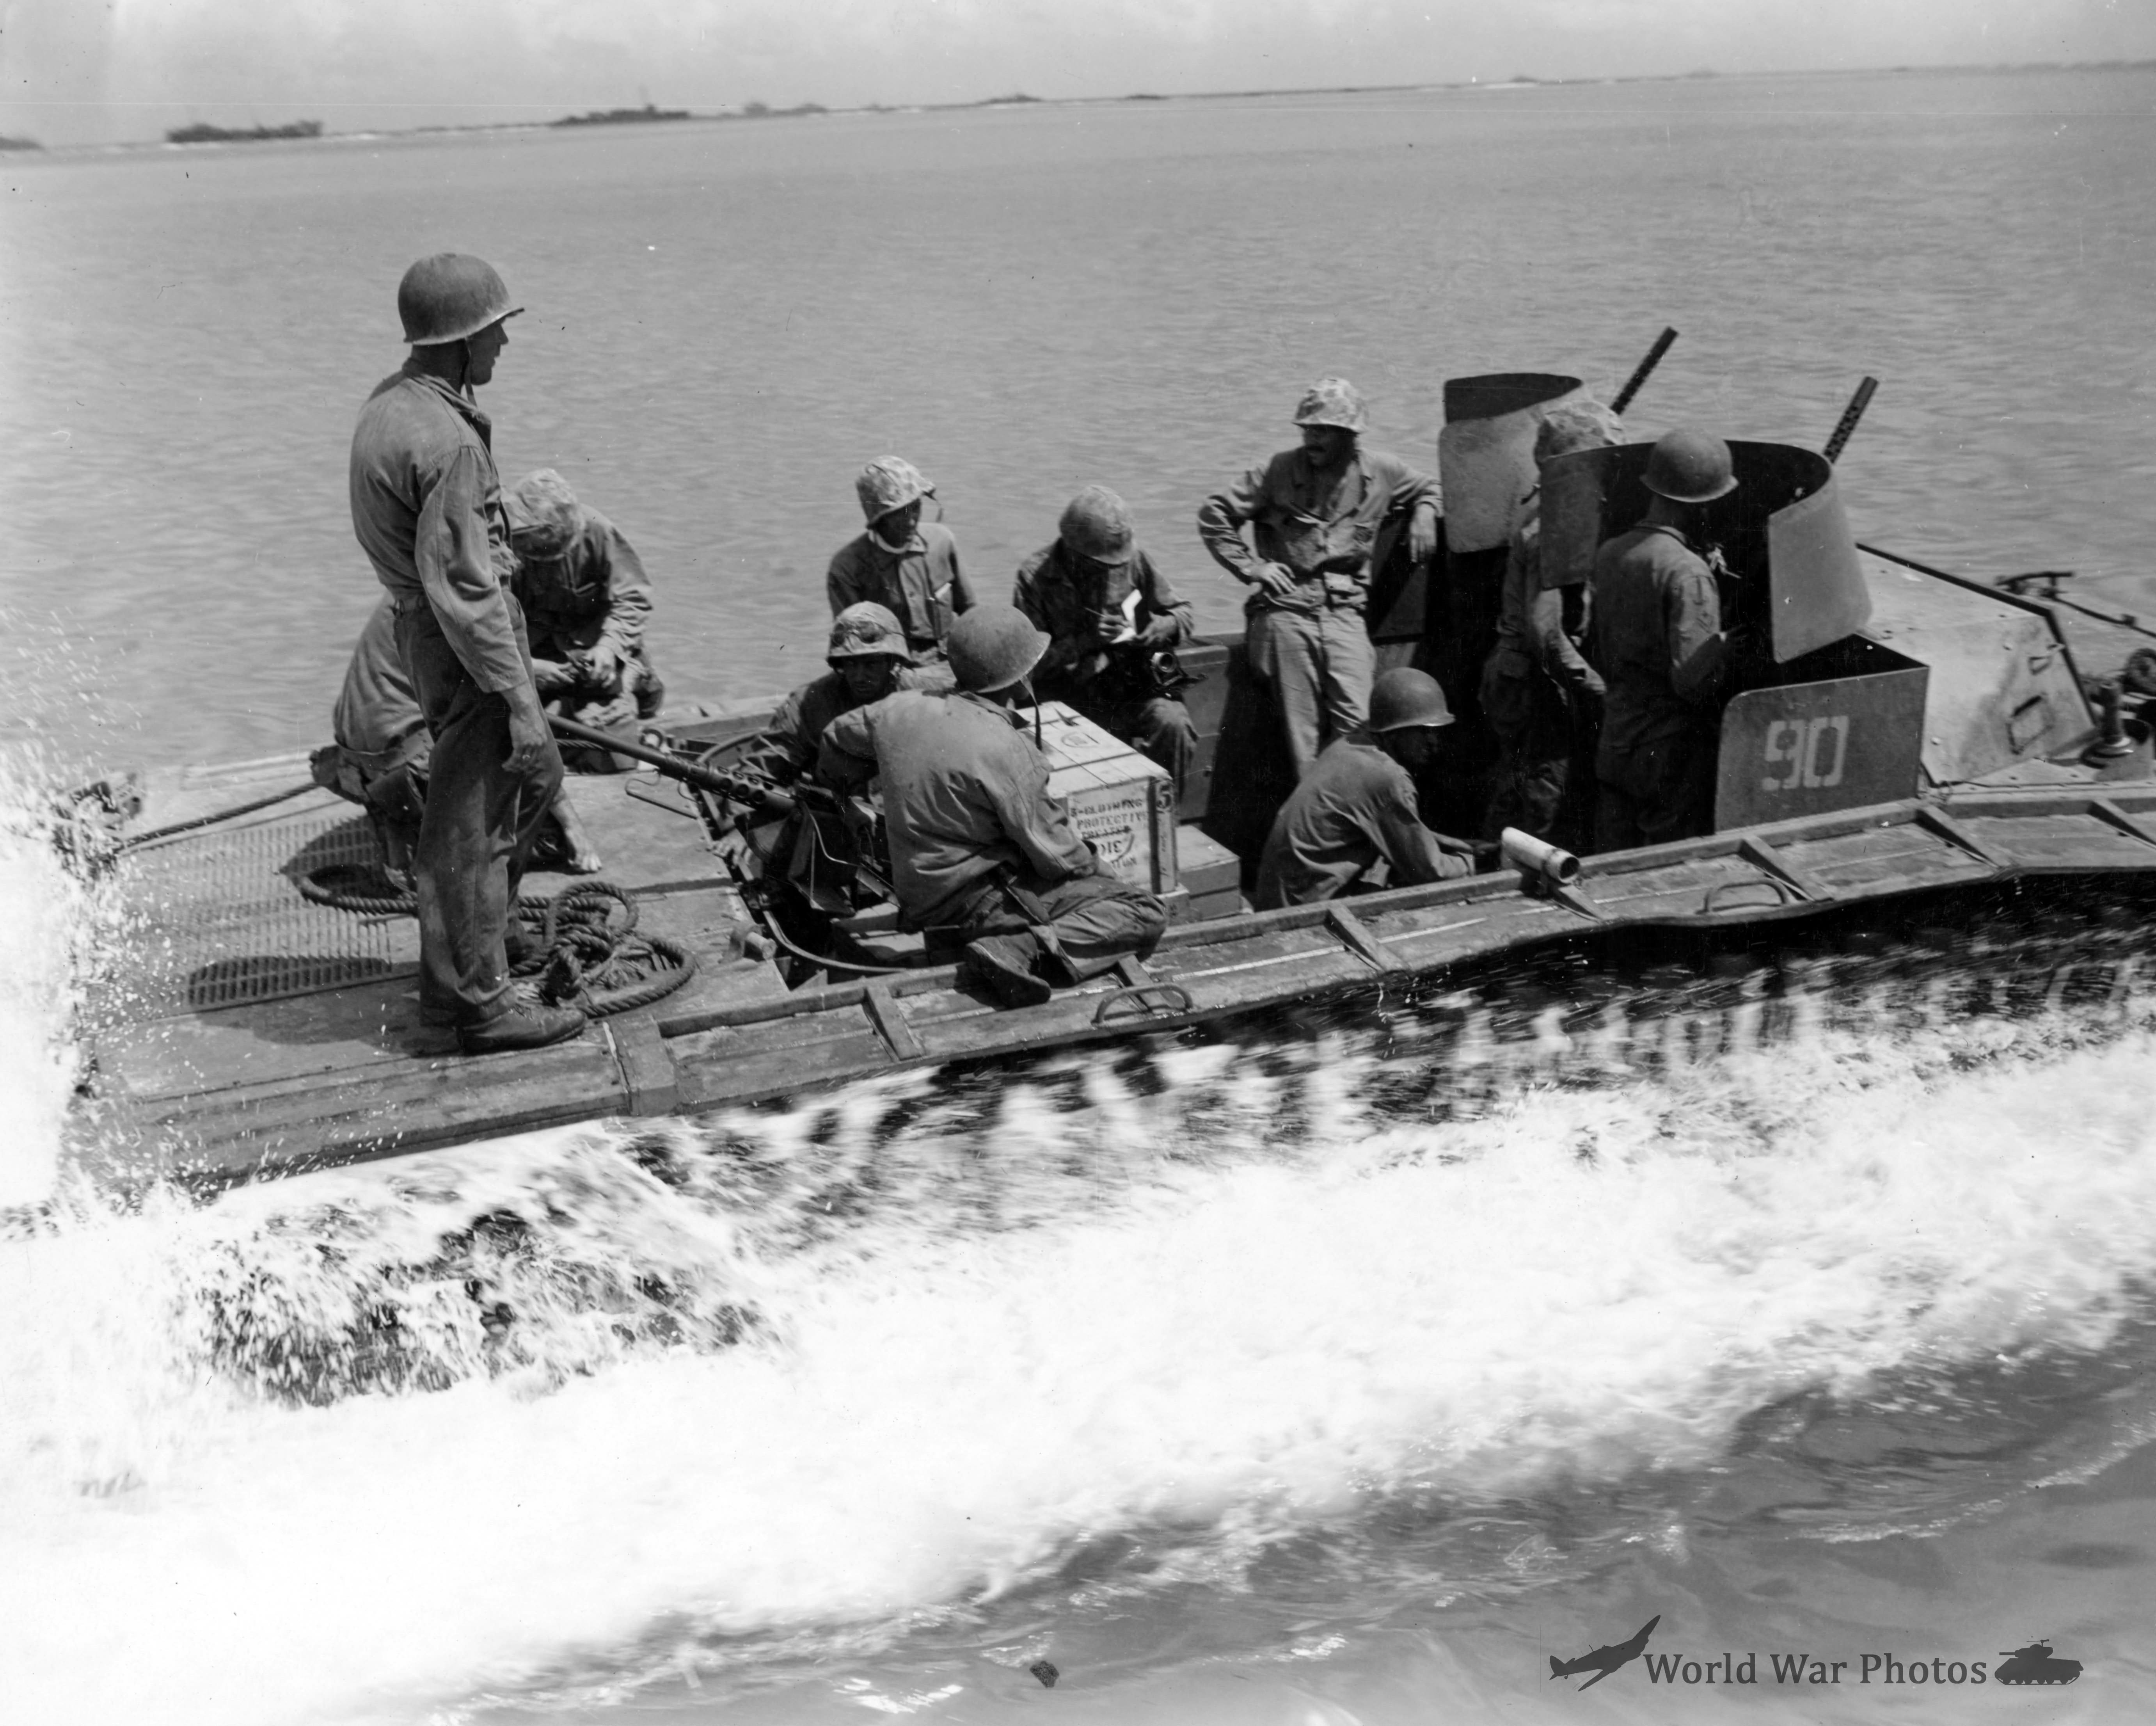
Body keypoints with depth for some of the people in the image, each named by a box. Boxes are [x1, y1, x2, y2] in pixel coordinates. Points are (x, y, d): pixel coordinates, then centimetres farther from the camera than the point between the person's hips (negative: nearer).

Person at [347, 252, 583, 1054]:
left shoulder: (389, 403, 7)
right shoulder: (445, 440, -25)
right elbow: (465, 590, -25)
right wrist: (519, 702, -21)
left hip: (422, 626, 10)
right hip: (466, 647, -10)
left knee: (534, 779, 22)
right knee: (473, 826, 2)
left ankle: (454, 970, 31)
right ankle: (480, 1003, 16)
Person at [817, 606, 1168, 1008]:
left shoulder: (903, 709, -2)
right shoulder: (1005, 749, -22)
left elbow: (837, 739, 17)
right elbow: (1051, 850, -15)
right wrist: (1091, 866, 6)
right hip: (977, 896, -8)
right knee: (1145, 915, -15)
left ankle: (1014, 949, 2)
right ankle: (1024, 953, -28)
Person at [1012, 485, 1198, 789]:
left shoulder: (1133, 560, 2)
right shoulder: (1035, 577, -5)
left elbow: (1184, 618, 10)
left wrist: (1149, 630, -12)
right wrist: (1085, 641, -20)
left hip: (1133, 692, 2)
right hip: (1068, 702, -2)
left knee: (1173, 724, -27)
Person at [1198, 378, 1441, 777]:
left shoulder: (1380, 472, 9)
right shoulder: (1280, 471, 3)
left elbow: (1427, 489, 31)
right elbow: (1214, 515, 6)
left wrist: (1424, 516, 9)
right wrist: (1251, 567, -2)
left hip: (1345, 613, 1)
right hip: (1286, 613, -1)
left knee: (1356, 723, -13)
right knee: (1302, 732, -3)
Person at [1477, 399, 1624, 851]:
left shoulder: (1540, 507, 10)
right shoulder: (1553, 530, -21)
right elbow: (1545, 632, -27)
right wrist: (1597, 687, -21)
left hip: (1513, 674, 10)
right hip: (1538, 683, -10)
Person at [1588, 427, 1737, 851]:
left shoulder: (1609, 554, 6)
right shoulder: (1687, 572, -18)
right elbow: (1693, 678, -24)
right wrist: (1729, 642, -7)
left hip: (1614, 744, 7)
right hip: (1673, 750, -7)